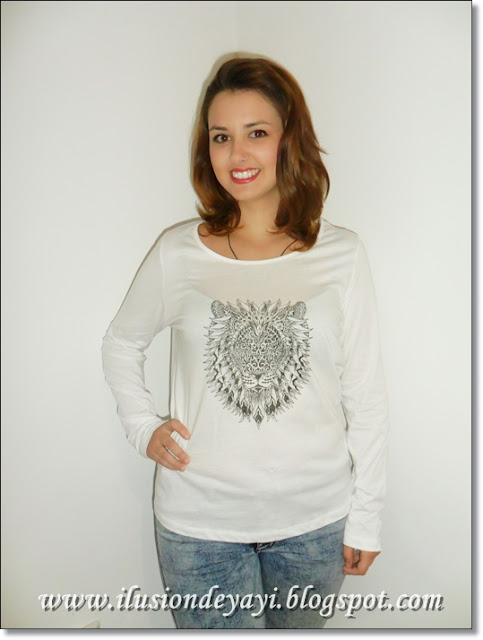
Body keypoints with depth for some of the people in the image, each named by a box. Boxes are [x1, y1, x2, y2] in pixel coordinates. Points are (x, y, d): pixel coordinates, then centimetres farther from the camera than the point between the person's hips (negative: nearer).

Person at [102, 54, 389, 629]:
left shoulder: (341, 253, -6)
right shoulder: (177, 253, -6)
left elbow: (365, 394, -2)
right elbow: (121, 343, 11)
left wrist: (366, 516, 1)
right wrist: (142, 428, -1)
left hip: (315, 517, 1)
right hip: (199, 520, 0)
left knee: (298, 627, 22)